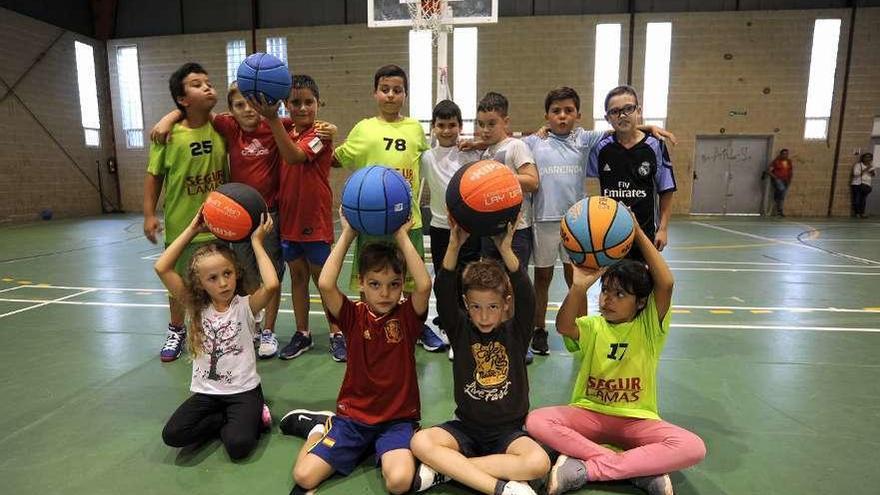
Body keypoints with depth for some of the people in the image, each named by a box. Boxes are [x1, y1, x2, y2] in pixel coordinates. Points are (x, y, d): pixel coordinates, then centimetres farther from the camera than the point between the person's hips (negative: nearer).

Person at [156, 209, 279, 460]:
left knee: (238, 445, -25)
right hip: (206, 392, 4)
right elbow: (162, 268, -9)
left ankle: (253, 417, 7)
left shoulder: (246, 305, -11)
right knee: (172, 435, -19)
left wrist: (256, 242, -21)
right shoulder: (197, 307, -1)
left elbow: (271, 285, -33)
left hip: (244, 391, -4)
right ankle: (229, 420, 3)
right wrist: (192, 230, -11)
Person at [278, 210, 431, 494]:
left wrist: (402, 236, -23)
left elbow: (424, 285, -29)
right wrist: (348, 234, -20)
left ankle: (381, 449, 8)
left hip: (398, 419, -1)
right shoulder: (353, 316, -6)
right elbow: (325, 284, -24)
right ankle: (318, 427, 19)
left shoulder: (407, 316, -8)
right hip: (353, 416, 1)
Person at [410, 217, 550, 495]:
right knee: (421, 442, -26)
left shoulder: (516, 332, -4)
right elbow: (444, 294, -19)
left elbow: (526, 297, -22)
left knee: (539, 463, -30)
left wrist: (505, 250, -35)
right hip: (466, 427, 0)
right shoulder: (460, 330, -3)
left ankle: (445, 467, -19)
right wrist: (454, 246, -34)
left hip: (508, 430, 0)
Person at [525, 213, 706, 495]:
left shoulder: (649, 327, -6)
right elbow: (563, 326, -28)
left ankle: (587, 468, -24)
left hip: (637, 420, -1)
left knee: (693, 448, -28)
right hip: (589, 414, 1)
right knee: (536, 422, -26)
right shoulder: (592, 327, -4)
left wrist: (638, 233, -26)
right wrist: (578, 287, -44)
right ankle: (642, 469, -24)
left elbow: (666, 284, -25)